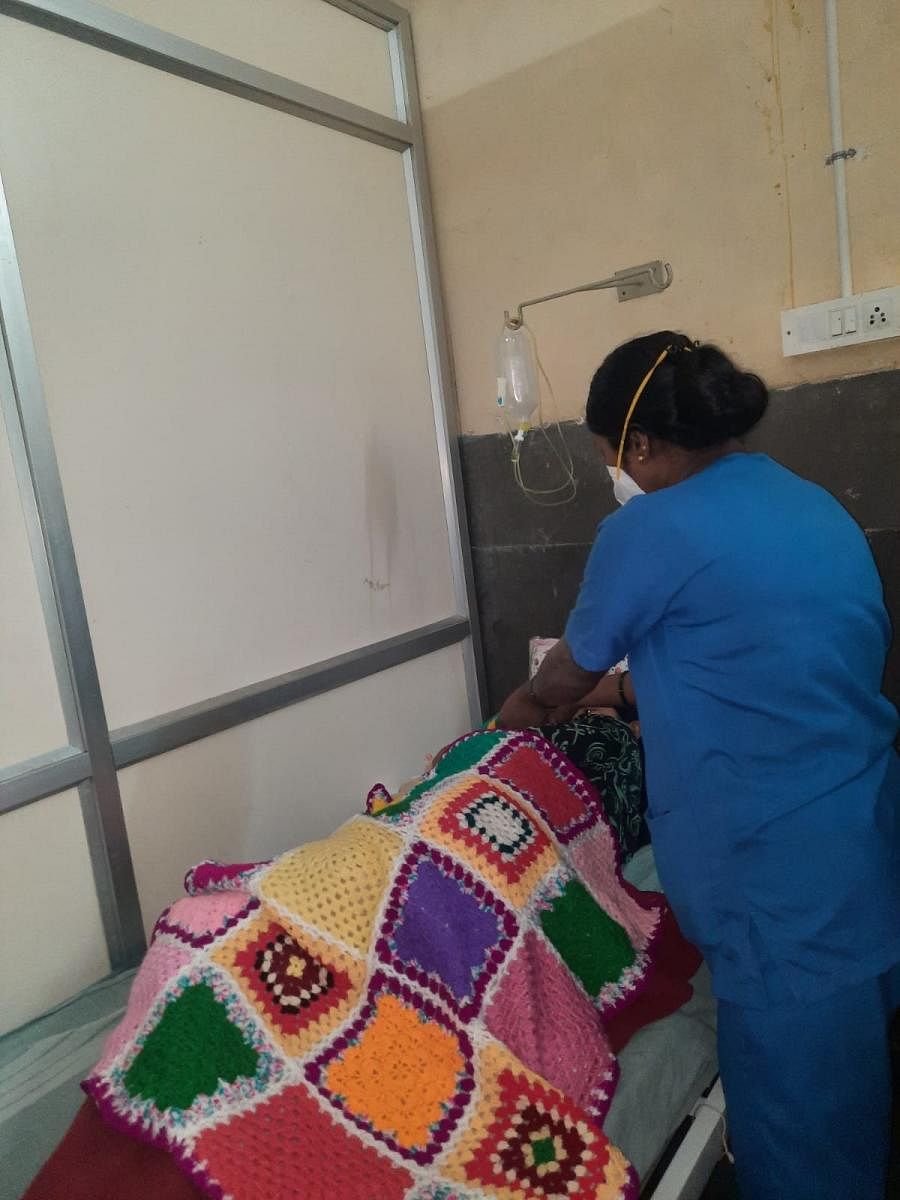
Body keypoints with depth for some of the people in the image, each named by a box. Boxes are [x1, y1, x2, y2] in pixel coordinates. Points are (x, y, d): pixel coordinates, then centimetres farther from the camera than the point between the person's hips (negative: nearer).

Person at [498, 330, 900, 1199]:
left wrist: (523, 708, 21)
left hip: (781, 863, -8)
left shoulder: (649, 531, -15)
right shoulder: (815, 506, 8)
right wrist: (641, 698, 25)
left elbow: (572, 670, 1)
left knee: (792, 1102, 11)